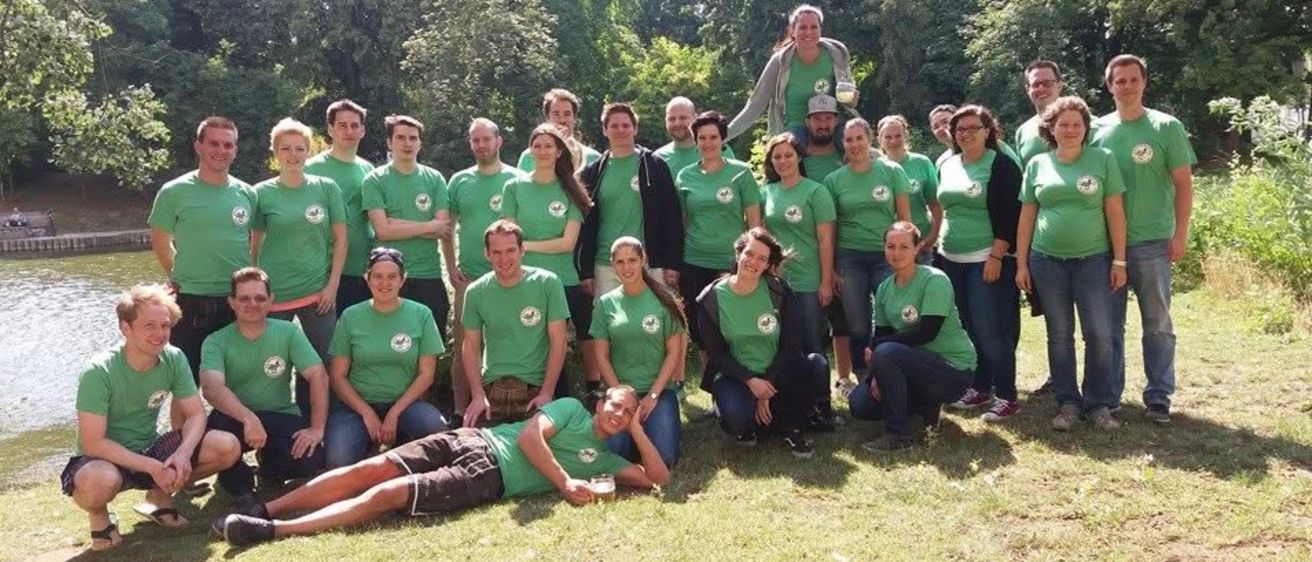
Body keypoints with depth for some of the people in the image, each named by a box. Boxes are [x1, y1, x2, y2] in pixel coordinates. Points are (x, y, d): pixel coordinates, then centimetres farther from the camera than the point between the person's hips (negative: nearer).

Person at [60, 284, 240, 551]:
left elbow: (196, 414, -7)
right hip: (105, 458, -5)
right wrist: (153, 467, -28)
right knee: (100, 481, -42)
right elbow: (93, 443, -24)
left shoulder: (174, 359, -10)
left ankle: (160, 496, 9)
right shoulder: (99, 372, -24)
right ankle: (99, 514, -2)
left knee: (228, 446, -17)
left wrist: (183, 453, -27)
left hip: (149, 449, 5)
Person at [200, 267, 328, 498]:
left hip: (281, 418, 1)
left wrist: (317, 428, -21)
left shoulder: (288, 332, -4)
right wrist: (248, 418, -42)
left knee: (311, 459, -27)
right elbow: (212, 388, -25)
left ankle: (270, 466, 12)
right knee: (218, 424, -36)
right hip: (236, 418, -1)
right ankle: (238, 482, -4)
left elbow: (319, 377, -10)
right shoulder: (216, 342, -7)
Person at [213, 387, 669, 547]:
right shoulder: (572, 408, 13)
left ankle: (273, 532, -23)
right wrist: (564, 483, -8)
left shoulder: (604, 460, 16)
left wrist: (636, 429, 5)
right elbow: (529, 437, -1)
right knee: (368, 470, -14)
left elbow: (658, 477, 9)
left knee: (387, 494, -19)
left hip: (489, 481, -1)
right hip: (476, 443, 1)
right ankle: (263, 510, -7)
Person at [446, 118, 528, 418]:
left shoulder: (517, 180, 0)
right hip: (468, 277, 2)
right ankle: (460, 412, 16)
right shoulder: (459, 181, 8)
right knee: (464, 348, 5)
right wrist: (451, 267, 4)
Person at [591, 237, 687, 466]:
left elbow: (674, 353, -1)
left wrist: (653, 396, -9)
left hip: (659, 389, -1)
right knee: (614, 451, -23)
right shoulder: (605, 303, 5)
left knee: (664, 456, -19)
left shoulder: (663, 300, 1)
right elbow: (602, 355, 4)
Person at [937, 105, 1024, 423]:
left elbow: (1009, 216, -13)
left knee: (990, 331, -8)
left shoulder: (1001, 166, -7)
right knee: (966, 328, 10)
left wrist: (996, 256, -19)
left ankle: (1006, 397, 1)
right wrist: (938, 247, 17)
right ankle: (979, 389, 22)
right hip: (951, 260, 7)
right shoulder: (946, 166, 12)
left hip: (988, 261, -6)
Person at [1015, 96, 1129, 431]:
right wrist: (1021, 263, 4)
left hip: (1093, 260, -1)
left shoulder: (1103, 159, 2)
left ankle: (1099, 404, 10)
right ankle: (1068, 403, 16)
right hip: (1047, 261, 2)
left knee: (1099, 333, -3)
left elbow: (1115, 212, 0)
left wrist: (1119, 260, -4)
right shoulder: (1037, 165, 7)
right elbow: (1027, 217, 8)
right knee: (1059, 336, 7)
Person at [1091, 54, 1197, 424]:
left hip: (1152, 243, -2)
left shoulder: (1167, 127, -1)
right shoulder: (1097, 129, 5)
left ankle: (1158, 397, 15)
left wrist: (1180, 234, -7)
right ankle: (1108, 394, 19)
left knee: (1157, 324, 6)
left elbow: (1183, 183, -2)